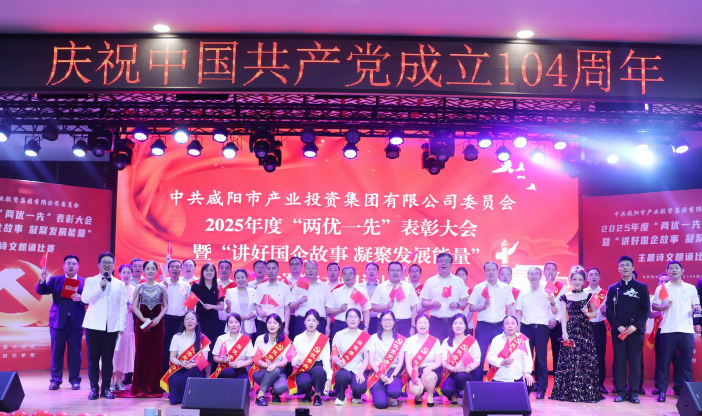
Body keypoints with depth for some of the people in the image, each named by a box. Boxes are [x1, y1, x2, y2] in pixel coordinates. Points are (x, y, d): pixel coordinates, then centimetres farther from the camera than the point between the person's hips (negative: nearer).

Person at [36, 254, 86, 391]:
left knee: (74, 352, 3)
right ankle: (55, 380, 14)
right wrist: (43, 280, -21)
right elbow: (41, 291, -3)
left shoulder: (85, 282, 6)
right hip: (58, 321, 1)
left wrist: (80, 298, -20)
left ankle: (75, 380, 13)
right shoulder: (54, 280, 8)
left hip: (76, 322, -1)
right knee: (56, 352, 4)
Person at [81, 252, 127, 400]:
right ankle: (94, 388, 10)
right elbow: (84, 298, -9)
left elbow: (123, 306, 8)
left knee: (108, 358, 3)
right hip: (94, 325, -1)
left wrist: (122, 325, 0)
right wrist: (100, 287, -15)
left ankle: (106, 388, 11)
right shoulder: (91, 281, 6)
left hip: (112, 326, 1)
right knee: (93, 358, 2)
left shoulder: (120, 284, 11)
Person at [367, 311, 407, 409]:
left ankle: (392, 398, 3)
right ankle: (380, 392, 12)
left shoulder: (400, 340, 9)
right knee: (381, 403, -24)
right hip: (377, 372, 0)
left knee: (395, 392, -35)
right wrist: (380, 374, -15)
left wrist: (392, 377, -14)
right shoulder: (374, 338, 8)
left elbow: (400, 361, 2)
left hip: (394, 371, 0)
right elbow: (371, 360, 1)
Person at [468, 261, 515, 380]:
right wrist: (483, 306, -14)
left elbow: (509, 308, 10)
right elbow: (471, 308, 3)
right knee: (480, 356, 0)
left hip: (499, 326, 1)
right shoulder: (478, 288, 3)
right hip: (483, 327, -1)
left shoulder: (505, 288, 7)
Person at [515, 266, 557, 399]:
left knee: (541, 359, -1)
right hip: (526, 328, 2)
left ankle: (541, 389, 6)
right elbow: (519, 313, 12)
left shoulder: (546, 293, 4)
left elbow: (555, 312, 3)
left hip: (541, 328, -2)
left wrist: (553, 302, -17)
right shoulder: (523, 294, 11)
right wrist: (517, 330, 2)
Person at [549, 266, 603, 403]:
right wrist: (564, 332, -8)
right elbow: (563, 316, 3)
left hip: (585, 331, 0)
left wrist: (587, 313, -13)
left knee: (586, 361, -4)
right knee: (568, 361, -2)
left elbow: (595, 313, 9)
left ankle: (586, 391, 3)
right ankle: (568, 392, 4)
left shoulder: (589, 296, 7)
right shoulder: (565, 297, 8)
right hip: (570, 331, 0)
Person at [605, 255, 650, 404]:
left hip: (636, 330, -1)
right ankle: (621, 392, 6)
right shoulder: (613, 288, 9)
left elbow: (646, 309, 0)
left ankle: (634, 392, 6)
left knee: (635, 361, 1)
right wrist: (618, 326, -10)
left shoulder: (642, 287, 7)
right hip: (618, 331, 1)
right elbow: (609, 310, 4)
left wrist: (635, 326, -12)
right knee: (619, 362, 1)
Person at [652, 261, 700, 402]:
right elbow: (654, 306, 4)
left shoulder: (691, 288, 12)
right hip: (668, 330, -1)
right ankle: (662, 391, 5)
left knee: (686, 361, 3)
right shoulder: (661, 288, 7)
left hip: (687, 329, 1)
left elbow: (696, 306, 15)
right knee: (665, 361, 0)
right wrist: (664, 307, -14)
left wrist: (697, 309, -7)